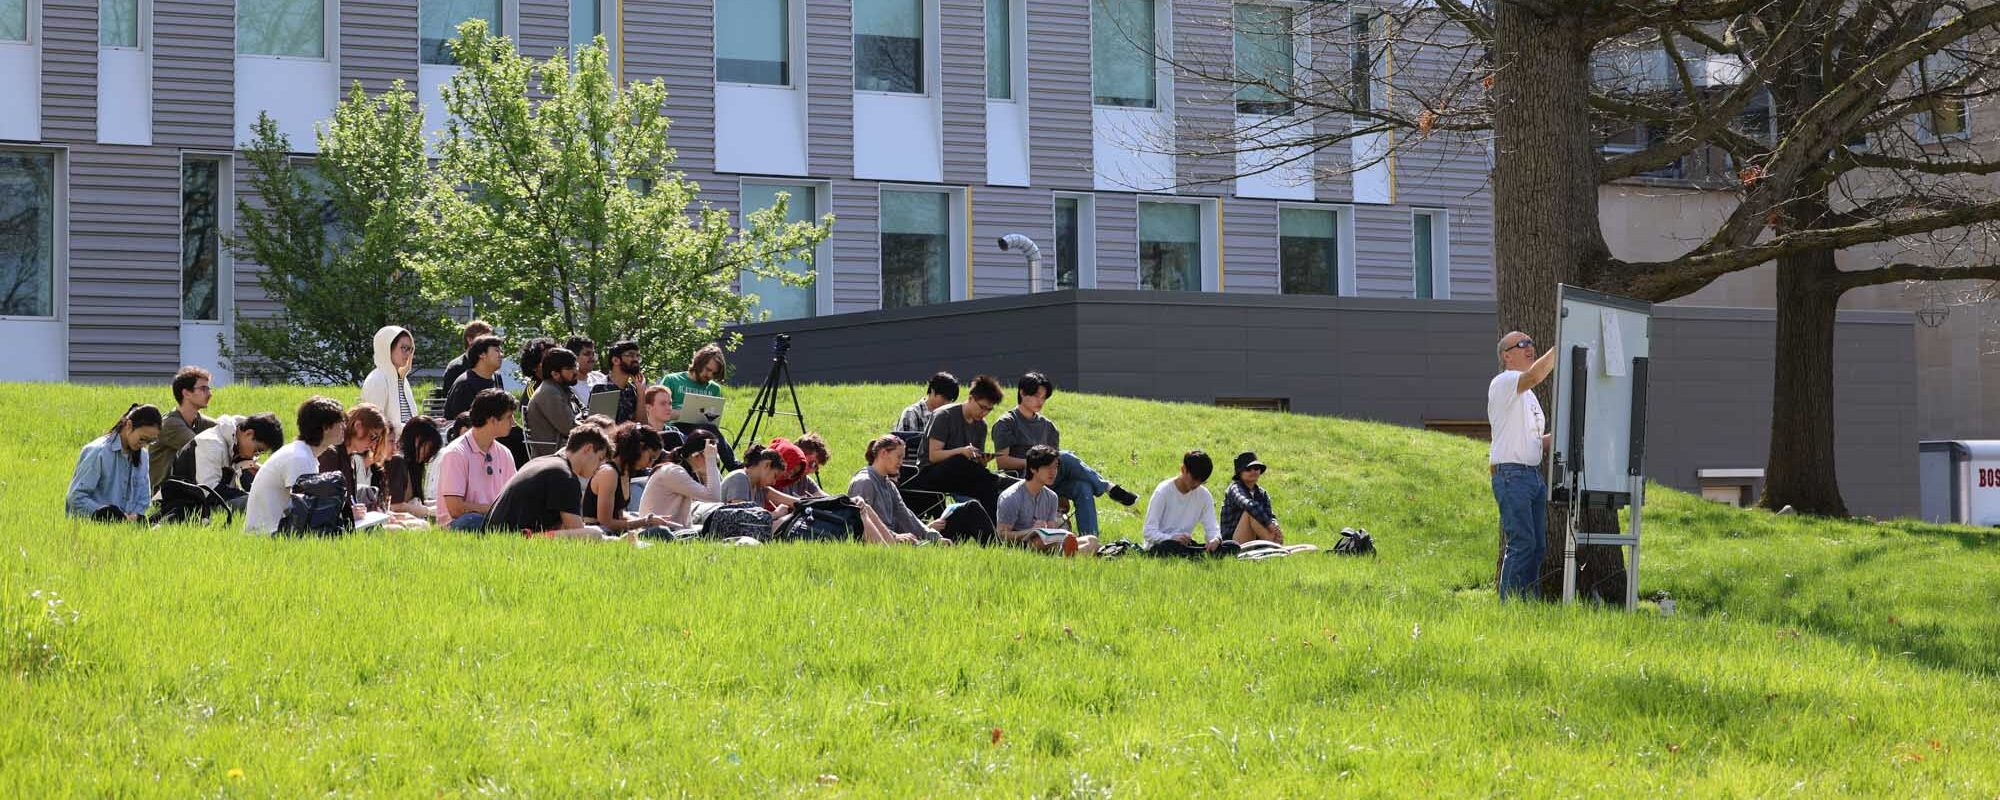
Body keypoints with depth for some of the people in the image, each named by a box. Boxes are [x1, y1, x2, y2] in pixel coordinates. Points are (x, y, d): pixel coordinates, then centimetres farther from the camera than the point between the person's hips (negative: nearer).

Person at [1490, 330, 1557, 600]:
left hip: (1534, 475, 9)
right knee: (1522, 543, -14)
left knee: (1537, 546, 7)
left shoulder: (1527, 394, 24)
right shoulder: (1503, 383, -5)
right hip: (1512, 474, -9)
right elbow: (1534, 376, -27)